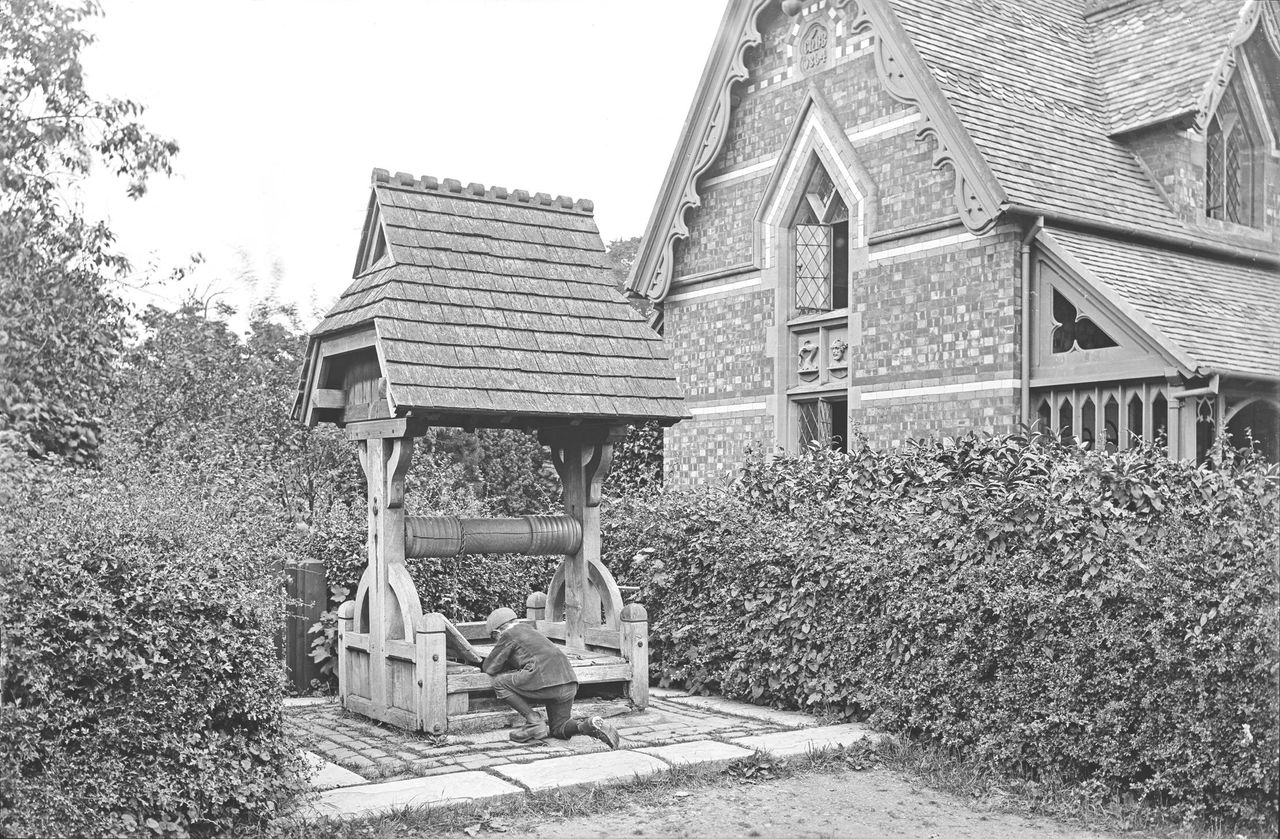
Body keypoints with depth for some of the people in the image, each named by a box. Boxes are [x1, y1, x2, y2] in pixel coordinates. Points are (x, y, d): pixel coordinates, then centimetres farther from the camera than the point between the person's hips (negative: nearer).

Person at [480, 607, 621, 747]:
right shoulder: (529, 630, 30)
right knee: (559, 730, 21)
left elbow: (490, 668, 8)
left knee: (500, 683, 6)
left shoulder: (508, 635, 7)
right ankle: (588, 724, -7)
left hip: (546, 681, -9)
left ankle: (534, 722, -2)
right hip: (570, 684, 9)